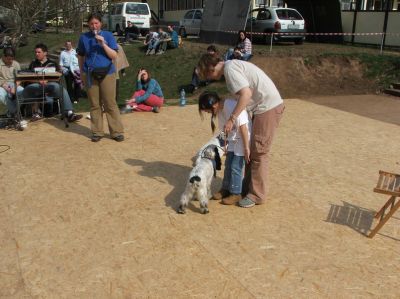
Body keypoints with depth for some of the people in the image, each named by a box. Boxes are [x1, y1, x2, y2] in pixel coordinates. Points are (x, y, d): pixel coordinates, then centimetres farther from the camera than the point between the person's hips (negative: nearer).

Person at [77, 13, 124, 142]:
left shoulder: (108, 35, 1)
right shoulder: (84, 37, 6)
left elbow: (114, 56, -4)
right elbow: (80, 56, 15)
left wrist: (103, 44, -15)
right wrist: (82, 73, 13)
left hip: (107, 73, -2)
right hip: (90, 74, 2)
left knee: (110, 104, -3)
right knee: (94, 105, 5)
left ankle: (117, 132, 4)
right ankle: (97, 132, 14)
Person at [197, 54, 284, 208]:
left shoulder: (229, 69, -15)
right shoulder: (232, 65, 15)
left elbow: (246, 94, -26)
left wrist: (231, 119, -23)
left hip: (268, 108, -10)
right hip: (263, 107, 10)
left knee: (258, 153, -3)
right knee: (252, 150, 16)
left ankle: (257, 195, 8)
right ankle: (248, 187, 28)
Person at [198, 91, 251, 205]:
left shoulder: (232, 107, -30)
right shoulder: (220, 109, -4)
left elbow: (243, 127, -27)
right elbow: (223, 128, 6)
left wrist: (246, 148, -23)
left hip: (243, 139, -8)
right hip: (233, 139, 8)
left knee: (236, 166, -4)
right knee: (228, 164, 13)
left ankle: (236, 193, 11)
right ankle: (226, 189, 28)